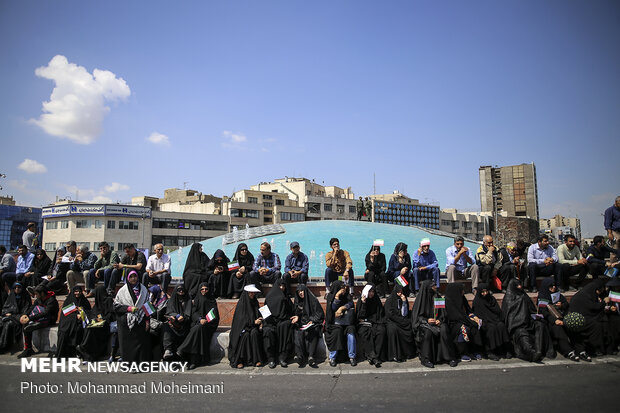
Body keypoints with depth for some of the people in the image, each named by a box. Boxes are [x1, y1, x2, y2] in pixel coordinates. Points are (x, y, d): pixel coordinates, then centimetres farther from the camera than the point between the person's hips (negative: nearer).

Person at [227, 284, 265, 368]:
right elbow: (241, 319, -10)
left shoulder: (255, 302, 11)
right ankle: (239, 360, -27)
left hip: (253, 326, 3)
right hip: (242, 326, -3)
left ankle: (256, 359, -27)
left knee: (254, 333, -29)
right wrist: (254, 322, -17)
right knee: (246, 335, -33)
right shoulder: (241, 303, -5)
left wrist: (260, 322, -6)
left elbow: (258, 315, 15)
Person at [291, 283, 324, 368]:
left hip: (312, 323, -3)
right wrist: (296, 317, -5)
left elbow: (320, 313, 0)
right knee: (297, 333, -30)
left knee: (312, 332, -35)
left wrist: (312, 320, -12)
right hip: (300, 323, 3)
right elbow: (296, 313, 18)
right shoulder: (297, 302, 15)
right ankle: (299, 356, -37)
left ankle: (311, 356, -38)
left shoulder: (313, 300, 2)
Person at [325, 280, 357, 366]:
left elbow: (350, 303, -3)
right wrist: (337, 296, -16)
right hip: (335, 322, -2)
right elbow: (333, 308, -7)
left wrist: (342, 308, -17)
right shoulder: (331, 296, 4)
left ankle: (352, 357, -17)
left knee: (351, 332, -28)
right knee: (337, 331, -32)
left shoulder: (348, 296, 11)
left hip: (347, 322, 2)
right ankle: (332, 357, -21)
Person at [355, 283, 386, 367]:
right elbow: (359, 316, -4)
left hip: (375, 323, 2)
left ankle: (377, 356, -29)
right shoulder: (361, 300, 3)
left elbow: (381, 314, 13)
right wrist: (363, 303, -16)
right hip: (363, 323, -1)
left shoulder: (377, 300, 9)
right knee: (363, 333, -34)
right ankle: (371, 356, -33)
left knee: (382, 331, -30)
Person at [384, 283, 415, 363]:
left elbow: (405, 314, 0)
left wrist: (404, 302, -9)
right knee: (393, 328, -34)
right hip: (392, 321, -4)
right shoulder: (389, 300, -1)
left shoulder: (404, 300, 10)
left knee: (411, 329, -25)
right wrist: (402, 320, -9)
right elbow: (390, 314, -8)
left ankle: (408, 353, -13)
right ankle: (395, 355, -29)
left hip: (403, 321, 4)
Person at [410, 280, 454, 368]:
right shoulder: (420, 298, -4)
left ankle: (450, 357, -19)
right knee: (428, 332, -34)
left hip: (437, 321, 3)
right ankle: (426, 359, -23)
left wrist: (439, 320, -10)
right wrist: (426, 320, -18)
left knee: (444, 330, -29)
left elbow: (443, 313, 10)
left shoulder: (438, 297, 7)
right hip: (424, 323, -3)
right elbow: (416, 315, -3)